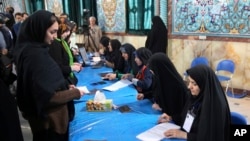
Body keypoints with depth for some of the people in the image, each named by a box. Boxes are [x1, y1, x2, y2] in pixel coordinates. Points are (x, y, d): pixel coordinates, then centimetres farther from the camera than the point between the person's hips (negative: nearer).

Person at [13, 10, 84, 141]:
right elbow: (49, 96, -27)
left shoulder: (30, 49, 4)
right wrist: (75, 93, -14)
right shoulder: (36, 55, -26)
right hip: (50, 121, -9)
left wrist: (66, 87, 3)